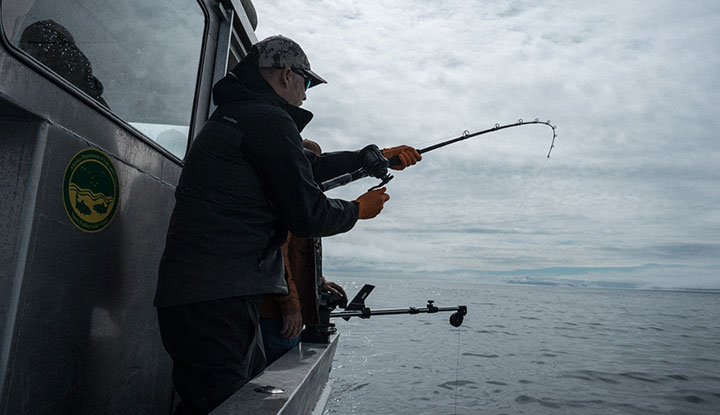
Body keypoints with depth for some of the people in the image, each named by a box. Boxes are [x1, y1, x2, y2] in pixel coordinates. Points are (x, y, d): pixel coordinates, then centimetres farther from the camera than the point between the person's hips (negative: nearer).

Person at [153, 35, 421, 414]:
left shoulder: (230, 117, 22)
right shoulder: (270, 121, -11)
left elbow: (307, 167, 28)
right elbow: (308, 217, -12)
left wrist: (374, 156, 33)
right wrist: (358, 209, 8)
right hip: (217, 300, -10)